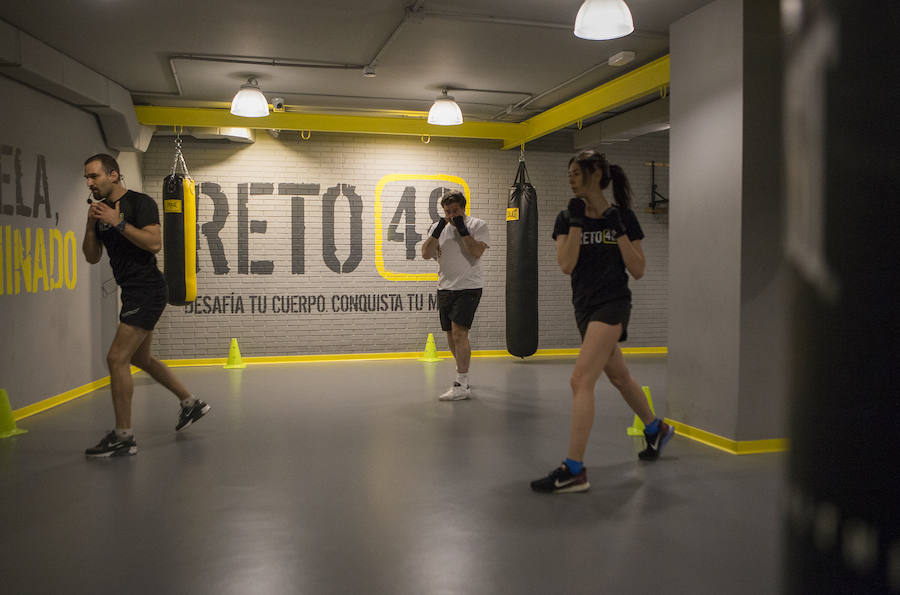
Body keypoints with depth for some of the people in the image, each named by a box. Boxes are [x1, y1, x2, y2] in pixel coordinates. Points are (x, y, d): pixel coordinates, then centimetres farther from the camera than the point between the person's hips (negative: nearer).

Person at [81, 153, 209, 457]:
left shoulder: (140, 203, -9)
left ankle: (123, 437, -4)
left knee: (117, 358, -12)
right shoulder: (101, 209, 14)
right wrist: (91, 224, -3)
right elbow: (92, 257, 12)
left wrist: (118, 222, -22)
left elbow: (155, 243, -21)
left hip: (147, 289, -10)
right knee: (139, 358, 20)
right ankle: (191, 403, 33)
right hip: (133, 292, 10)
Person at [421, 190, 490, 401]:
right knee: (451, 336, 13)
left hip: (468, 287, -6)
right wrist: (437, 232, -9)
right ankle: (464, 373, 34)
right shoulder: (439, 227, 10)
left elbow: (477, 251, -16)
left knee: (459, 333, -16)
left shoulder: (478, 225, -2)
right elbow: (426, 254, 1)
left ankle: (462, 386, -15)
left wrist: (462, 229, -16)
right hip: (445, 287, 6)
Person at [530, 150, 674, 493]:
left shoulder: (623, 216, -4)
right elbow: (566, 265, -9)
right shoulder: (567, 218, 4)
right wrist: (577, 222, -12)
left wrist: (618, 230, -13)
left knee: (581, 380, -18)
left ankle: (574, 471, -15)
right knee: (619, 378, 21)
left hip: (612, 304, -6)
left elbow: (638, 270, -6)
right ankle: (656, 430, 47)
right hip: (585, 306, 6)